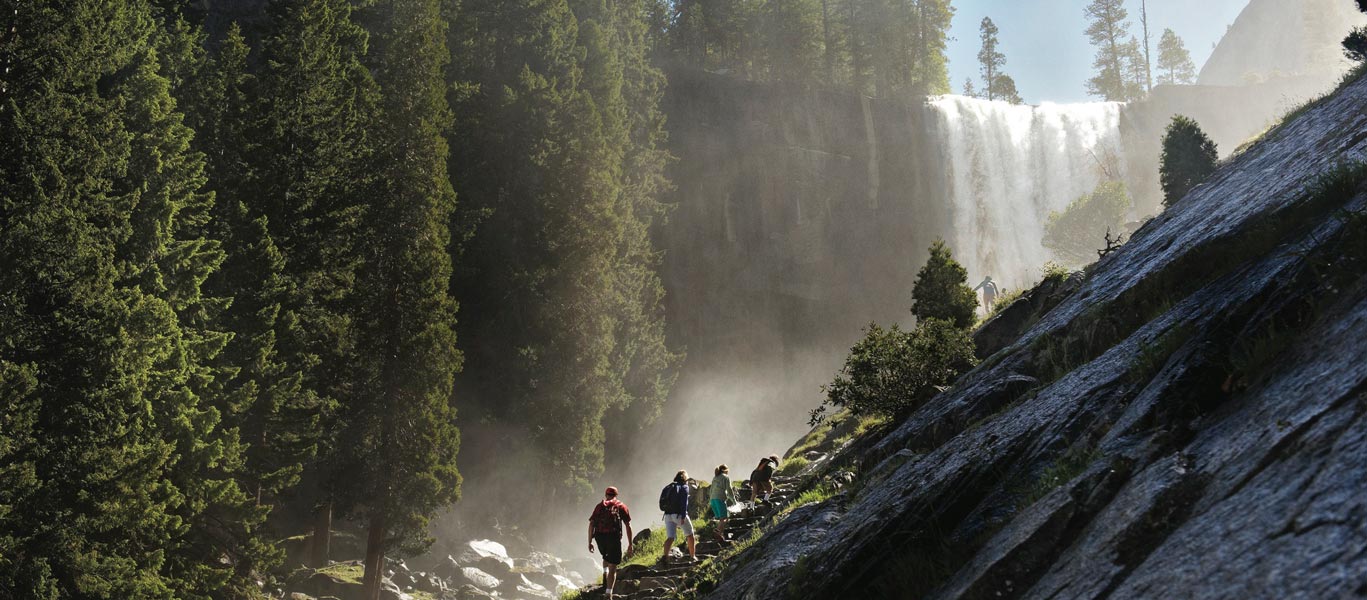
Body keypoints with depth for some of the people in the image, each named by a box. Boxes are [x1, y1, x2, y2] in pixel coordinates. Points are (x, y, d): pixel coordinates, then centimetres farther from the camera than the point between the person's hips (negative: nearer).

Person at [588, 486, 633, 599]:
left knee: (606, 557, 34)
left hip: (599, 537, 2)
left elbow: (591, 524, 7)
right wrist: (630, 544, 8)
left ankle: (605, 575, 15)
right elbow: (628, 525, 7)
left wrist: (590, 542, 8)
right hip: (614, 536, -2)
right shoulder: (621, 506, 15)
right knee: (612, 567, 2)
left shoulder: (599, 506, 18)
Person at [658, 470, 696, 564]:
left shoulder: (668, 488, 18)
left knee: (670, 537, -3)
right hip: (679, 514, -5)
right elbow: (684, 502, -14)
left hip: (668, 515, 5)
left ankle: (665, 556, -26)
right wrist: (683, 516, -20)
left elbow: (662, 505, 17)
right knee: (690, 535, 14)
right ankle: (692, 556, 19)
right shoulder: (684, 487, 0)